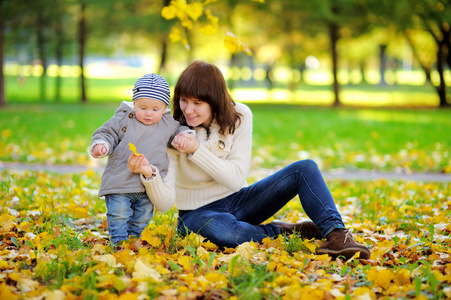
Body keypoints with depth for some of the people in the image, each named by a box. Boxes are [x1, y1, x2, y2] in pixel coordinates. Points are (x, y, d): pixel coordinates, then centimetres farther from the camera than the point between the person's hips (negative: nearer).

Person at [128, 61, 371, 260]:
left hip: (237, 200, 3)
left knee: (305, 168, -14)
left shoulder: (239, 117, -9)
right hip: (199, 213, -3)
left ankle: (337, 235, -24)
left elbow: (236, 178, -16)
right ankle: (284, 232, -17)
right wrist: (148, 175, -44)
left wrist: (196, 149, -27)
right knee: (218, 229, -42)